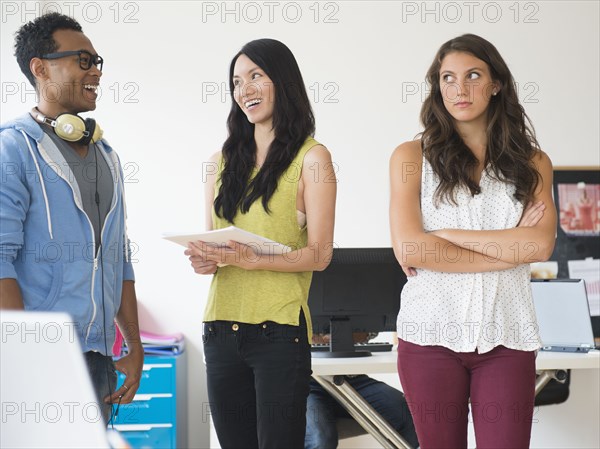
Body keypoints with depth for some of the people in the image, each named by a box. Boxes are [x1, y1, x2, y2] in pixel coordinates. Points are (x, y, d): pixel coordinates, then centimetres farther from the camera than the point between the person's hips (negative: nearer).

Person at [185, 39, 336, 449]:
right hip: (221, 324, 5)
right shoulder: (225, 159, 14)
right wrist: (204, 258, -5)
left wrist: (252, 260, -21)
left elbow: (320, 253, -7)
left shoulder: (310, 158, -2)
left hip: (279, 328, -5)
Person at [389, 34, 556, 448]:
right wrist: (509, 249, -7)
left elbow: (541, 244, -8)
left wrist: (446, 235, -10)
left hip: (507, 336, 1)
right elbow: (408, 247, -10)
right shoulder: (412, 157, 3)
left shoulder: (533, 163, 8)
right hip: (432, 334, -1)